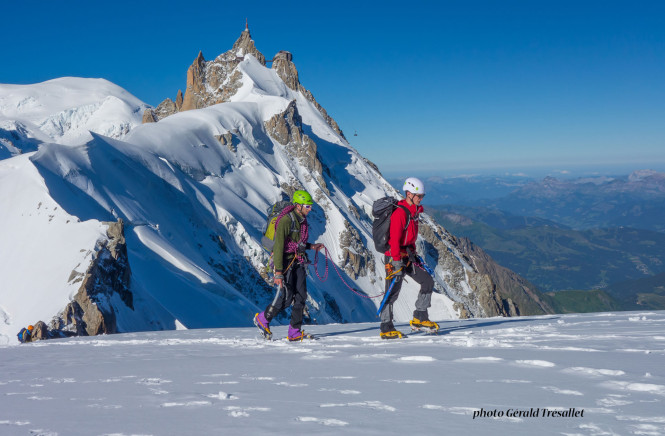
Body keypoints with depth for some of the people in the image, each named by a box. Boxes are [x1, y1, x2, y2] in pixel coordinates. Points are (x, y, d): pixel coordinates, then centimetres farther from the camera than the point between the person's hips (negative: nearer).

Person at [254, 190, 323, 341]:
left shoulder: (302, 220, 10)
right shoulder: (286, 221, -17)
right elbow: (278, 246, -21)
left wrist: (311, 246, 9)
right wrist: (278, 272, -25)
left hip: (298, 262, 8)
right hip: (285, 261, -8)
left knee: (301, 296, 0)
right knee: (286, 297, -11)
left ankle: (295, 332, 6)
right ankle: (262, 319, 11)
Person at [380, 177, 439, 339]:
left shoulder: (414, 211, 11)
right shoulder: (399, 213, -19)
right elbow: (394, 239, -24)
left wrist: (414, 254, 23)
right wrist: (397, 262, -26)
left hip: (408, 255, 9)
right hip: (396, 257, -9)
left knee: (428, 281, 6)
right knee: (393, 292, -6)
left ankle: (419, 318, 11)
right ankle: (386, 328, 2)